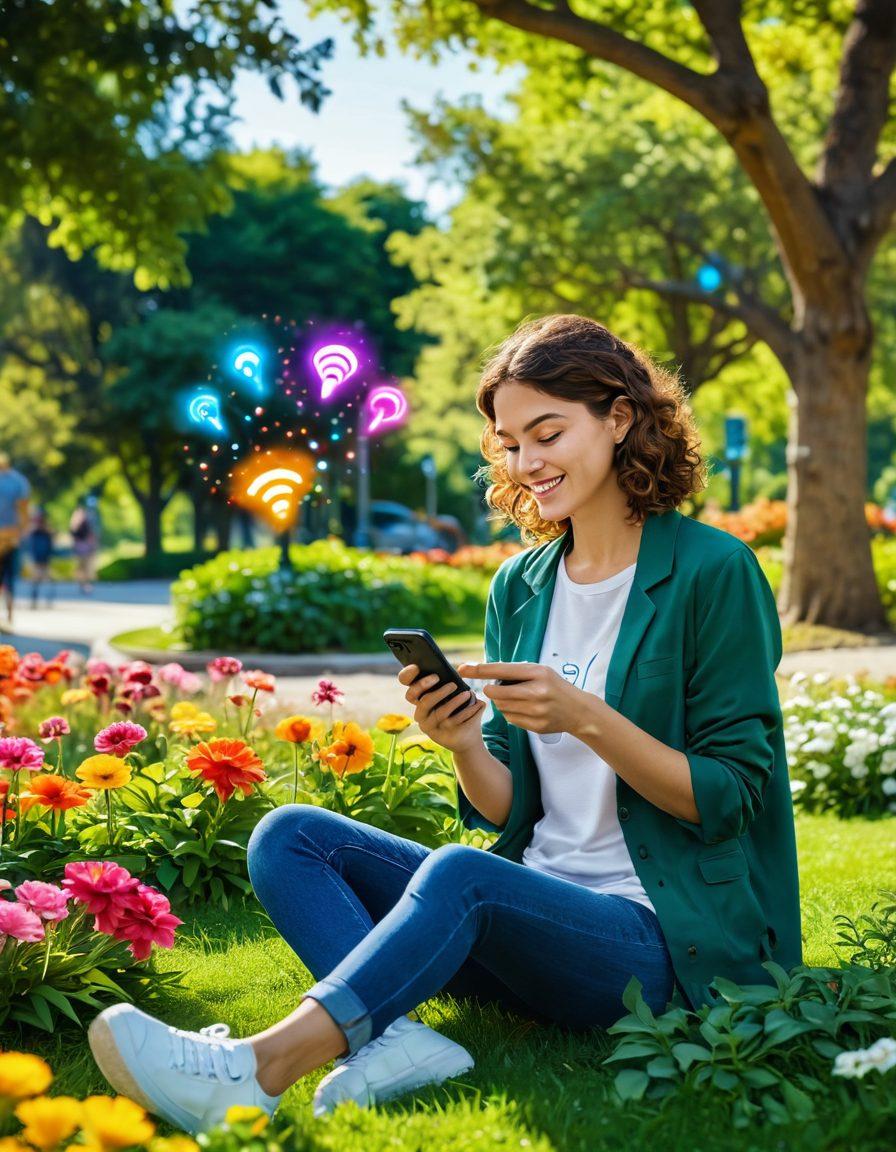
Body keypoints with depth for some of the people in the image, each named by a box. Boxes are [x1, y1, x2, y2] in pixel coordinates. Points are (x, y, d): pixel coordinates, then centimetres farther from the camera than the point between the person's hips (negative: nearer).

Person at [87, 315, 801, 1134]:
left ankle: (258, 1068, -41)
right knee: (290, 836, -10)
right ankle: (399, 1036, -32)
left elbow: (730, 796, -8)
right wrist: (465, 746, -11)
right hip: (538, 908, 7)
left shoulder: (712, 572, -6)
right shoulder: (519, 586, 12)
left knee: (461, 875, -36)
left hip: (674, 937, -7)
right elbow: (507, 810, 11)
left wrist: (585, 718, -20)